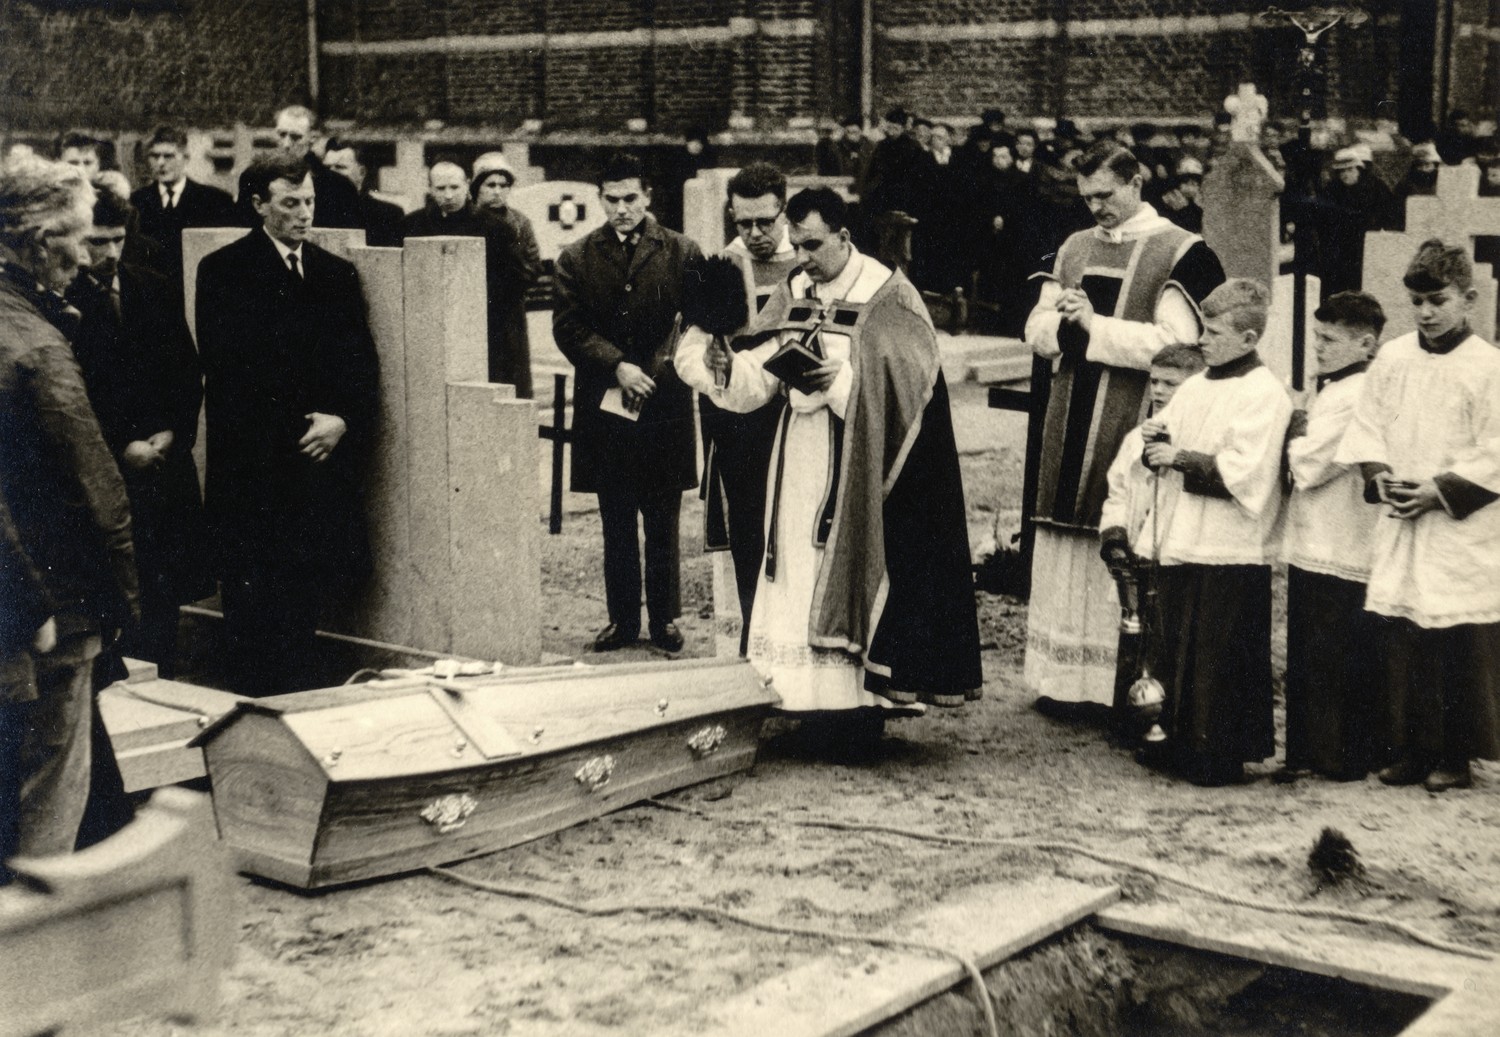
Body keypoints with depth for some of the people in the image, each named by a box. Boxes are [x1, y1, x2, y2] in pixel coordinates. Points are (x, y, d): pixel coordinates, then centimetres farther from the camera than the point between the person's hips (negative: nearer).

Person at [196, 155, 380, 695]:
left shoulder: (337, 273, 14)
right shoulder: (224, 271, 0)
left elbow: (362, 365, 10)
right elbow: (226, 369, -8)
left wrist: (342, 422, -7)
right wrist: (296, 427, -11)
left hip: (321, 456, 4)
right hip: (252, 464, -4)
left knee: (304, 591, 6)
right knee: (254, 602, -1)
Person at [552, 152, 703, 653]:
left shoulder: (681, 253, 2)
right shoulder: (576, 258, 6)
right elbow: (568, 327, -1)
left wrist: (655, 369, -11)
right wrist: (618, 365, -13)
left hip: (664, 405, -1)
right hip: (604, 406, 1)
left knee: (662, 522, 6)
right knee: (616, 523, 9)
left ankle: (665, 619, 16)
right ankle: (622, 618, 17)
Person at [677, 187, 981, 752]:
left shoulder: (888, 295, -6)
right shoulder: (792, 294, 9)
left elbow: (907, 379, -11)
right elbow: (761, 377, 4)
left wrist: (844, 378, -23)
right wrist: (729, 366, -17)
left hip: (858, 466, -5)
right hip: (801, 466, 5)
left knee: (855, 572, -5)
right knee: (800, 575, 3)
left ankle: (859, 701, 0)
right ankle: (809, 694, 7)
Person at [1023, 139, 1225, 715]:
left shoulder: (1182, 253, -5)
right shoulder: (1073, 248, 15)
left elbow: (1175, 343, -16)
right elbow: (1037, 329, 14)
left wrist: (1094, 324, -15)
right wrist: (1063, 320, -9)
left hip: (1133, 426, -6)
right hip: (1069, 426, 6)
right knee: (1066, 557, 8)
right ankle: (1064, 678, 17)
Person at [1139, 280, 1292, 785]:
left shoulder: (1264, 395, -11)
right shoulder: (1195, 387, 14)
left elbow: (1243, 474, -21)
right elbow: (1165, 451, 21)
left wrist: (1182, 458, -17)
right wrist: (1153, 437, -1)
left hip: (1229, 556, -8)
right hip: (1181, 547, 8)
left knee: (1216, 663, -2)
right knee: (1175, 654, 12)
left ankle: (1218, 758, 7)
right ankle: (1179, 745, 23)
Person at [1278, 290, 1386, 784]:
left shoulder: (1358, 396, -15)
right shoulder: (1330, 390, 15)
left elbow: (1310, 465, -19)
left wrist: (1293, 438, -2)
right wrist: (1298, 436, 3)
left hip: (1339, 557, -9)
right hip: (1311, 549, 9)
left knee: (1339, 665, 0)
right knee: (1304, 661, 14)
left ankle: (1342, 760, 8)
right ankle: (1305, 753, 21)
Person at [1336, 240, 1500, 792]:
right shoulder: (1391, 358, 8)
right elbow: (1366, 427, 12)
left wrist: (1439, 490, -14)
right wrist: (1381, 476, -4)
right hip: (1398, 523, 5)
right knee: (1399, 643, 6)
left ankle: (1455, 756, 9)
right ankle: (1409, 750, 16)